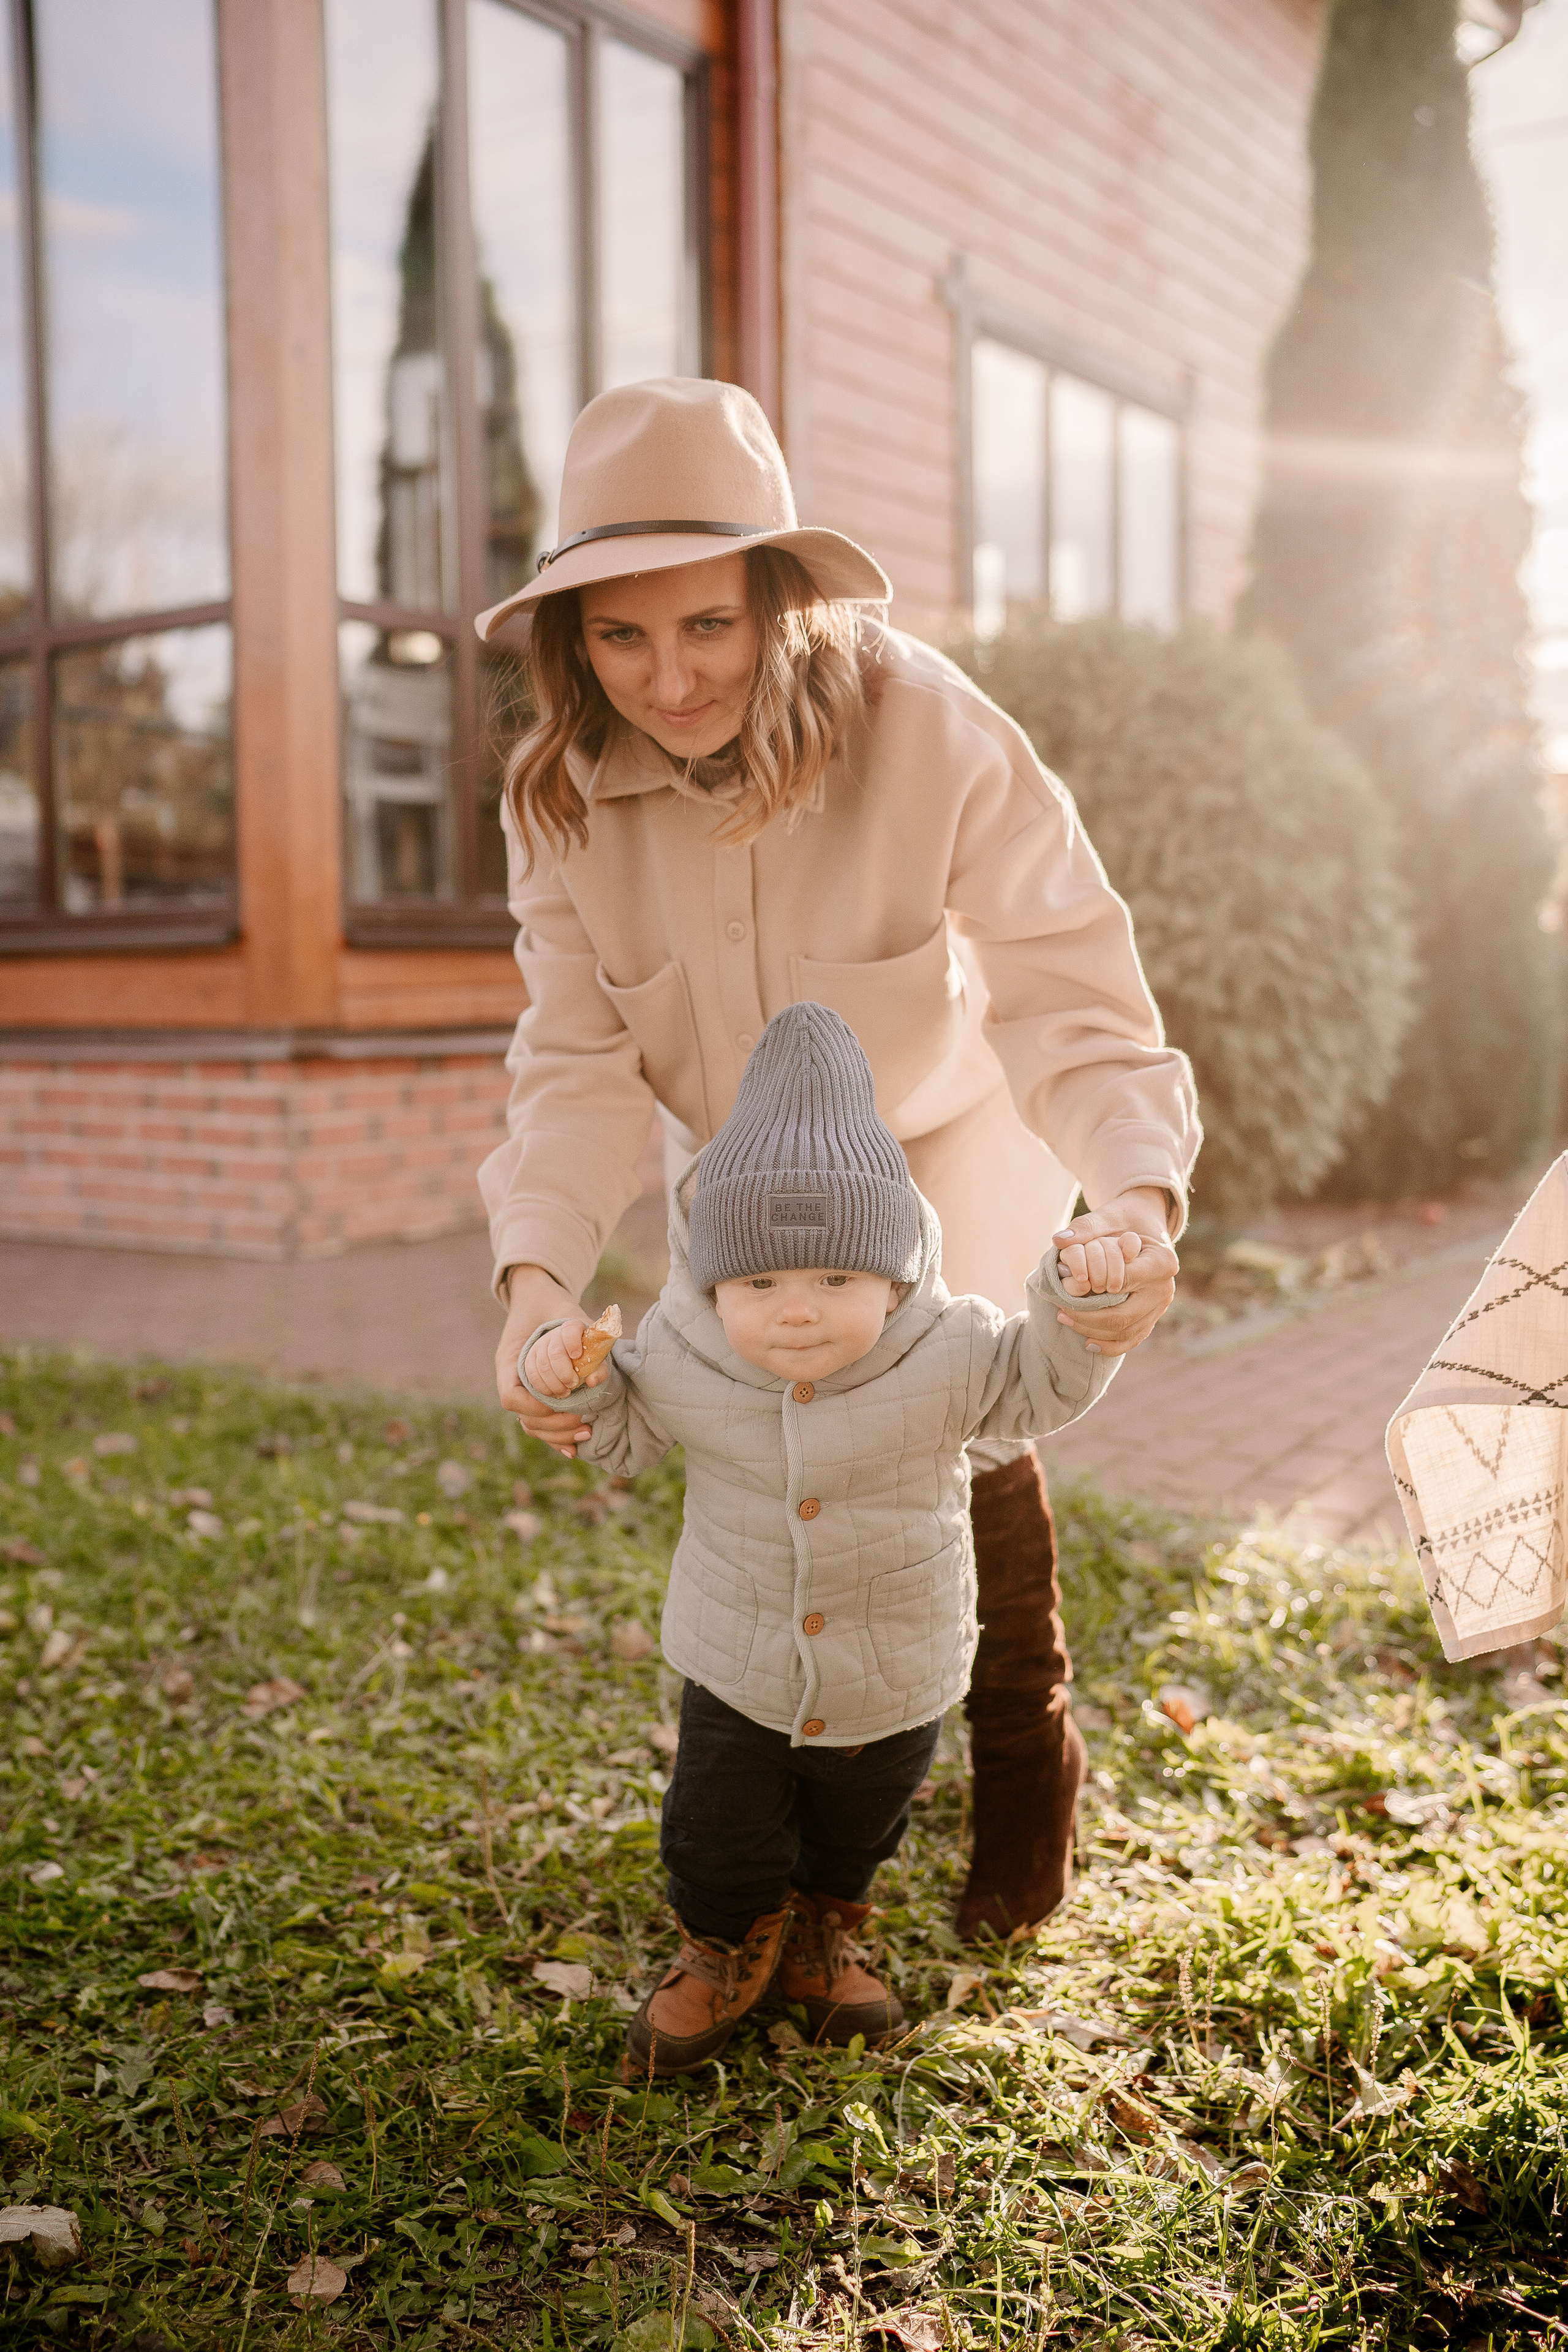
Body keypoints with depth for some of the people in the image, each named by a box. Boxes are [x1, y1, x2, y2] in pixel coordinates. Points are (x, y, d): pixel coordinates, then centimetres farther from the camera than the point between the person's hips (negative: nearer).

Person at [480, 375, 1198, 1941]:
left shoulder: (932, 736, -33)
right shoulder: (561, 792, -22)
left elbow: (1072, 995, -35)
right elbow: (578, 1062, -22)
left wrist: (1139, 1193, -55)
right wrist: (537, 1274, -40)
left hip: (940, 1143, -3)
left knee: (966, 1439, 2)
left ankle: (1026, 1770, 33)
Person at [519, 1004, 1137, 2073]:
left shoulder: (942, 1354, -24)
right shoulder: (684, 1354, -20)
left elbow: (1035, 1388, -8)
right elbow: (626, 1434, -2)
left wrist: (1076, 1310, -27)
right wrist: (570, 1376, -22)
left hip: (896, 1672, 1)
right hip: (738, 1662, 0)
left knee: (859, 1826, 25)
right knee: (719, 1834, 15)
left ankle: (822, 1937, 57)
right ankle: (727, 1949, 48)